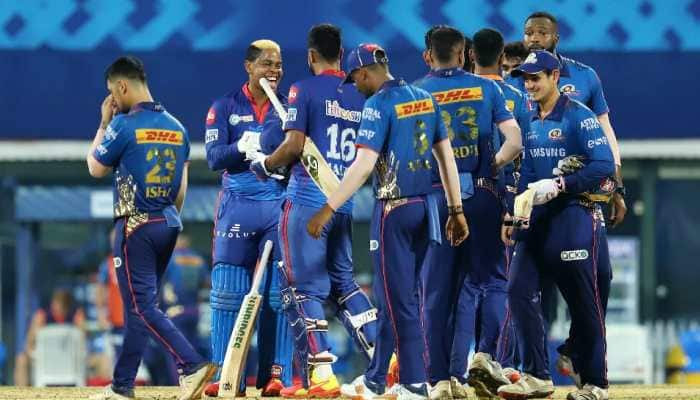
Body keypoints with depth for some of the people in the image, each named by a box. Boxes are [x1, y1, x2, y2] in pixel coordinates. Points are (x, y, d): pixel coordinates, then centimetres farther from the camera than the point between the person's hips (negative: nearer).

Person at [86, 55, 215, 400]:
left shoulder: (124, 125, -11)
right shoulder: (176, 127, 10)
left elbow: (96, 168, 1)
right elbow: (182, 187, 13)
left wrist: (103, 125, 10)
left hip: (135, 226, -7)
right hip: (169, 224, 7)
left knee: (143, 306, -8)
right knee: (138, 305, 13)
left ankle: (192, 365, -23)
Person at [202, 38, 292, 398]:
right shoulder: (225, 107, 5)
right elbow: (214, 157, -5)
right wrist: (243, 147, -23)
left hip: (280, 204, 1)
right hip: (237, 207, -1)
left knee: (279, 294, -1)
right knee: (228, 294, -2)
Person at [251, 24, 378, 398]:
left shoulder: (305, 90, -7)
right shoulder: (359, 97, 10)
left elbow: (294, 145, -14)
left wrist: (265, 164, 4)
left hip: (308, 199, -6)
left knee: (304, 287, -3)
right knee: (343, 280, 19)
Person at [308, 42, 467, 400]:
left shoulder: (379, 103, -13)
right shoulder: (425, 99, 9)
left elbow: (364, 165, -20)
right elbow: (446, 156, 11)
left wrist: (328, 209, -19)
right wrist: (456, 210, 16)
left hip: (394, 210, -8)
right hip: (425, 206, 8)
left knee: (399, 299, -1)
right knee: (395, 294, 15)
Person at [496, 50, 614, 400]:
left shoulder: (578, 116, -8)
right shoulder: (529, 122, 14)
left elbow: (604, 166, -15)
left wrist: (560, 185, -22)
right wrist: (514, 215, 11)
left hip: (576, 215, -7)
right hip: (537, 219, 7)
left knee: (584, 302, -3)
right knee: (520, 289, -5)